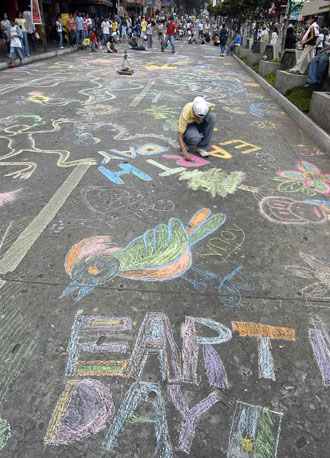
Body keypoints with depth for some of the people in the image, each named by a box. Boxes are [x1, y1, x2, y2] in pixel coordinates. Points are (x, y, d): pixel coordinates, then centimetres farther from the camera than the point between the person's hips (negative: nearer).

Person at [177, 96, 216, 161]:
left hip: (200, 124, 5)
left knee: (212, 116, -28)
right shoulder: (185, 114, -35)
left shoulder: (206, 107, -25)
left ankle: (201, 147, -22)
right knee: (195, 138, -40)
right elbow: (179, 136, -32)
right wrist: (185, 153, -41)